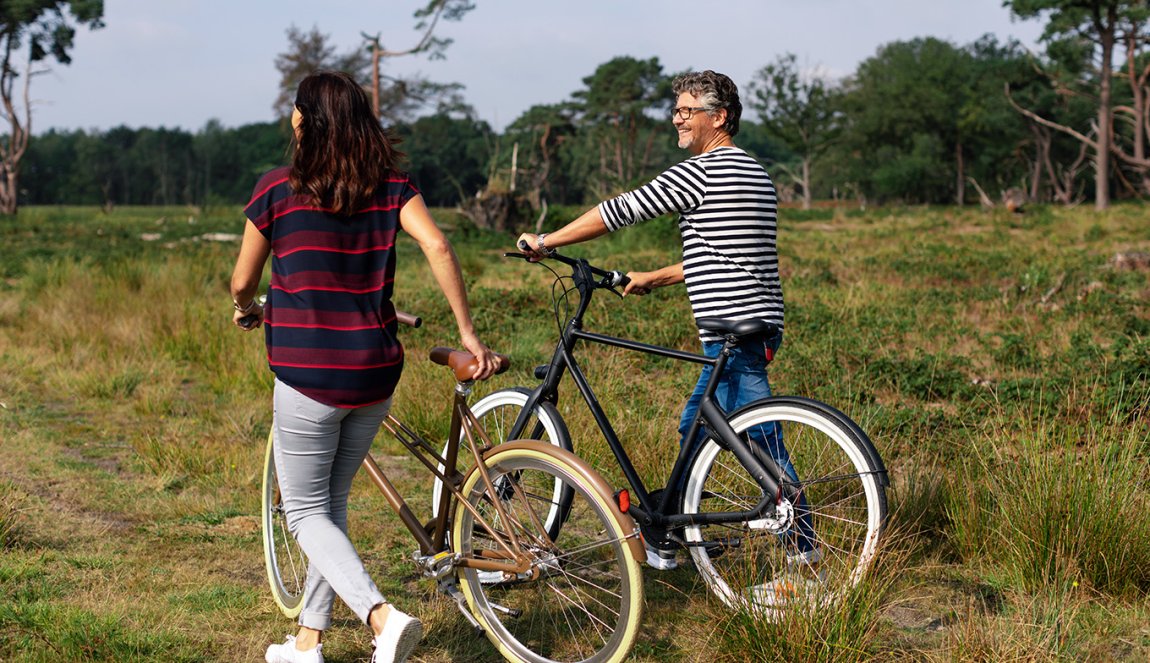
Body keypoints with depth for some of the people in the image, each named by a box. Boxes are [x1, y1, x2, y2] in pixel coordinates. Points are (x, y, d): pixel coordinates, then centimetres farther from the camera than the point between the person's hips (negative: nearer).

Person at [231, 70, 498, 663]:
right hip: (375, 374, 5)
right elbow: (437, 246, -11)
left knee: (306, 512, 8)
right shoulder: (390, 186, 3)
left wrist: (246, 312, 27)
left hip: (308, 376, -4)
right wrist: (468, 333, -5)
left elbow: (243, 282, 3)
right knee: (333, 503, 20)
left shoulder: (277, 189, -5)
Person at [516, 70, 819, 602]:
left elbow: (620, 211, -11)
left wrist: (546, 242, -2)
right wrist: (654, 279, 27)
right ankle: (664, 537, 28)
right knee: (694, 428, 18)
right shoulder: (753, 174, 17)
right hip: (748, 328, 10)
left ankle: (805, 554, -4)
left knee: (763, 442, -7)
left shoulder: (702, 172, -13)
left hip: (735, 333, -10)